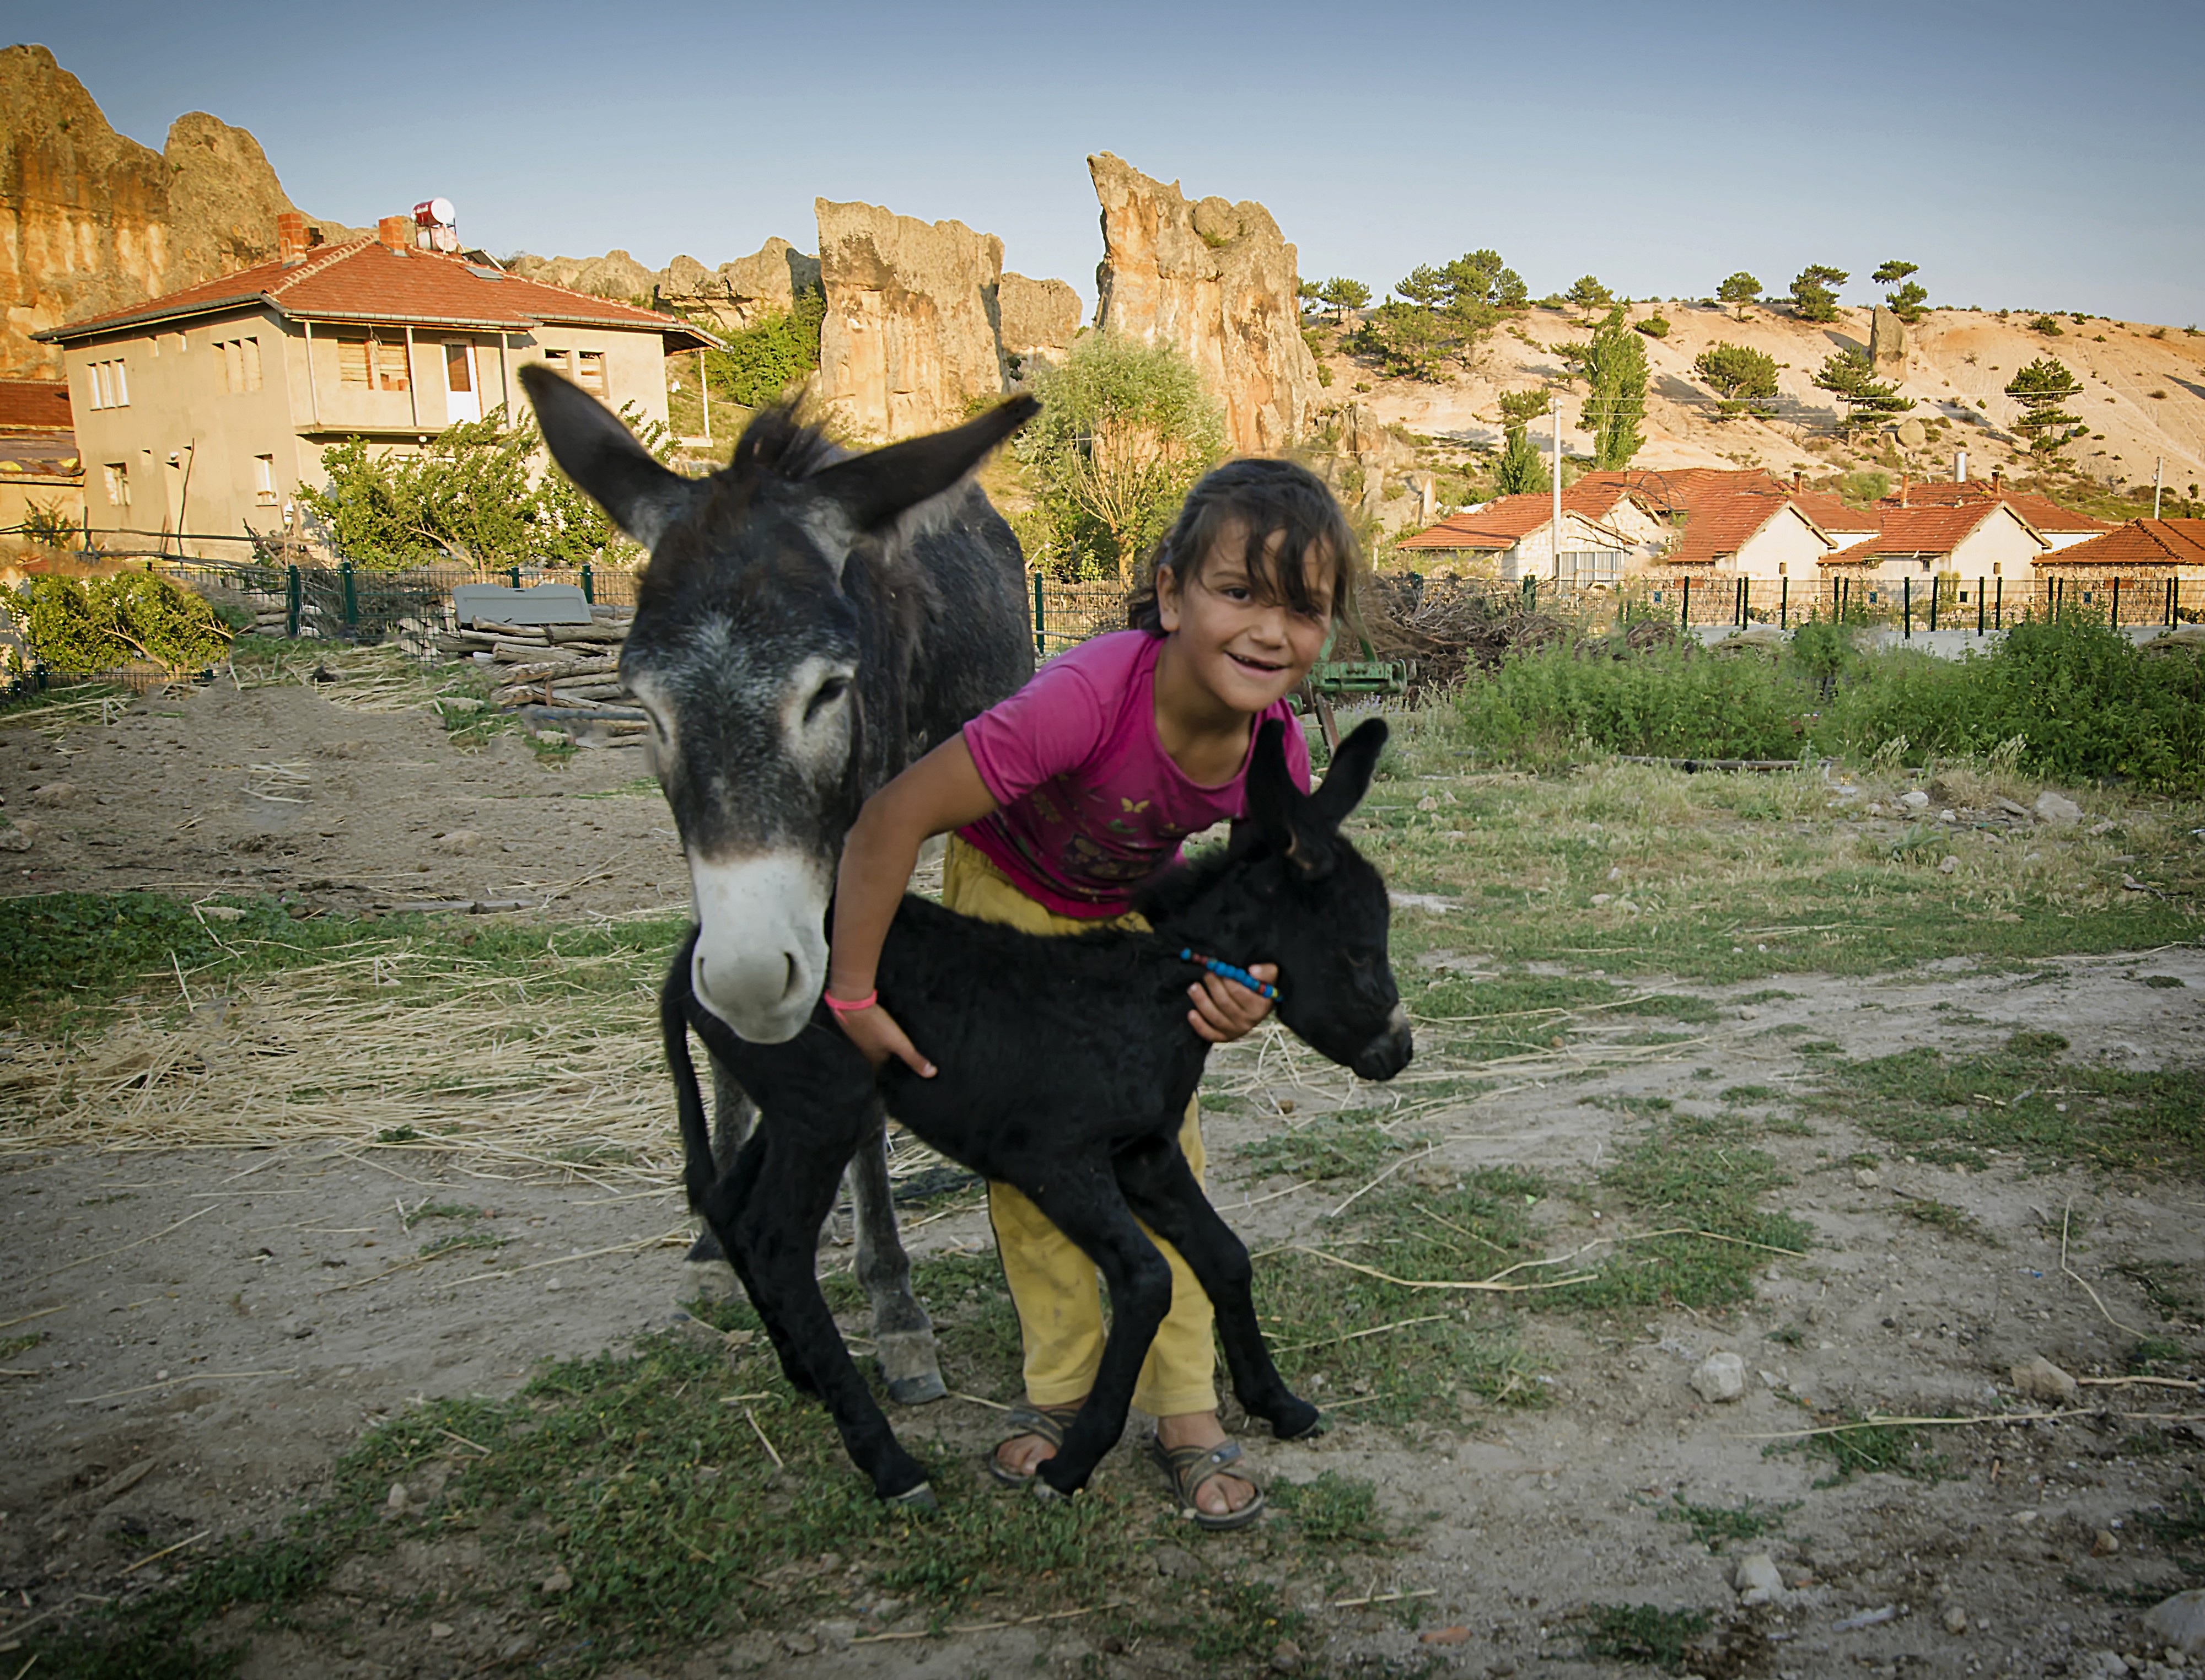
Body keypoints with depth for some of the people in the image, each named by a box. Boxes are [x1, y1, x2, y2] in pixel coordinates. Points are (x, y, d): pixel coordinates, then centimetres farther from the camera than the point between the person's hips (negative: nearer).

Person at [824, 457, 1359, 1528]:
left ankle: (1186, 1412, 9)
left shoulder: (1277, 753, -28)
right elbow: (895, 814, -39)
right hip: (1007, 895, -3)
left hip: (1138, 909, 3)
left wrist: (1246, 988, -33)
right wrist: (853, 996, -32)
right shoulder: (1091, 696, -44)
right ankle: (1062, 1388, 19)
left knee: (1161, 1144, -2)